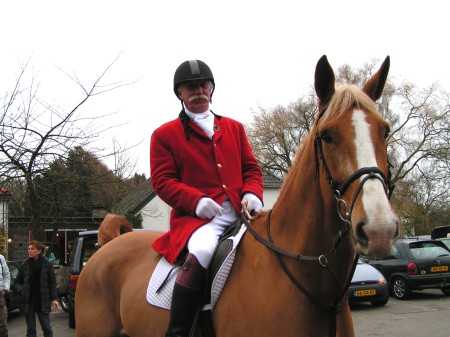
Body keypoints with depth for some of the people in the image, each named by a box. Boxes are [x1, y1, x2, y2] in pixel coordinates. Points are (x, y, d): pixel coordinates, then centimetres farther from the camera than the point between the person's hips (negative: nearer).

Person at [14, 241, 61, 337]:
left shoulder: (47, 264, -3)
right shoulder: (24, 265, 0)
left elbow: (52, 283, 0)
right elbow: (17, 282, 8)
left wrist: (54, 299, -7)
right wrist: (21, 291, -11)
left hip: (42, 301, -1)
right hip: (28, 301, 1)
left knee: (47, 328, 2)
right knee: (30, 329, 8)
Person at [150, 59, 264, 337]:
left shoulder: (234, 128, 22)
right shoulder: (165, 134, 10)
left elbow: (251, 168, 19)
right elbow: (162, 180, 1)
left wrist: (252, 194, -5)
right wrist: (196, 200, -16)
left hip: (241, 213, 5)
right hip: (196, 218, -4)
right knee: (200, 254, -37)